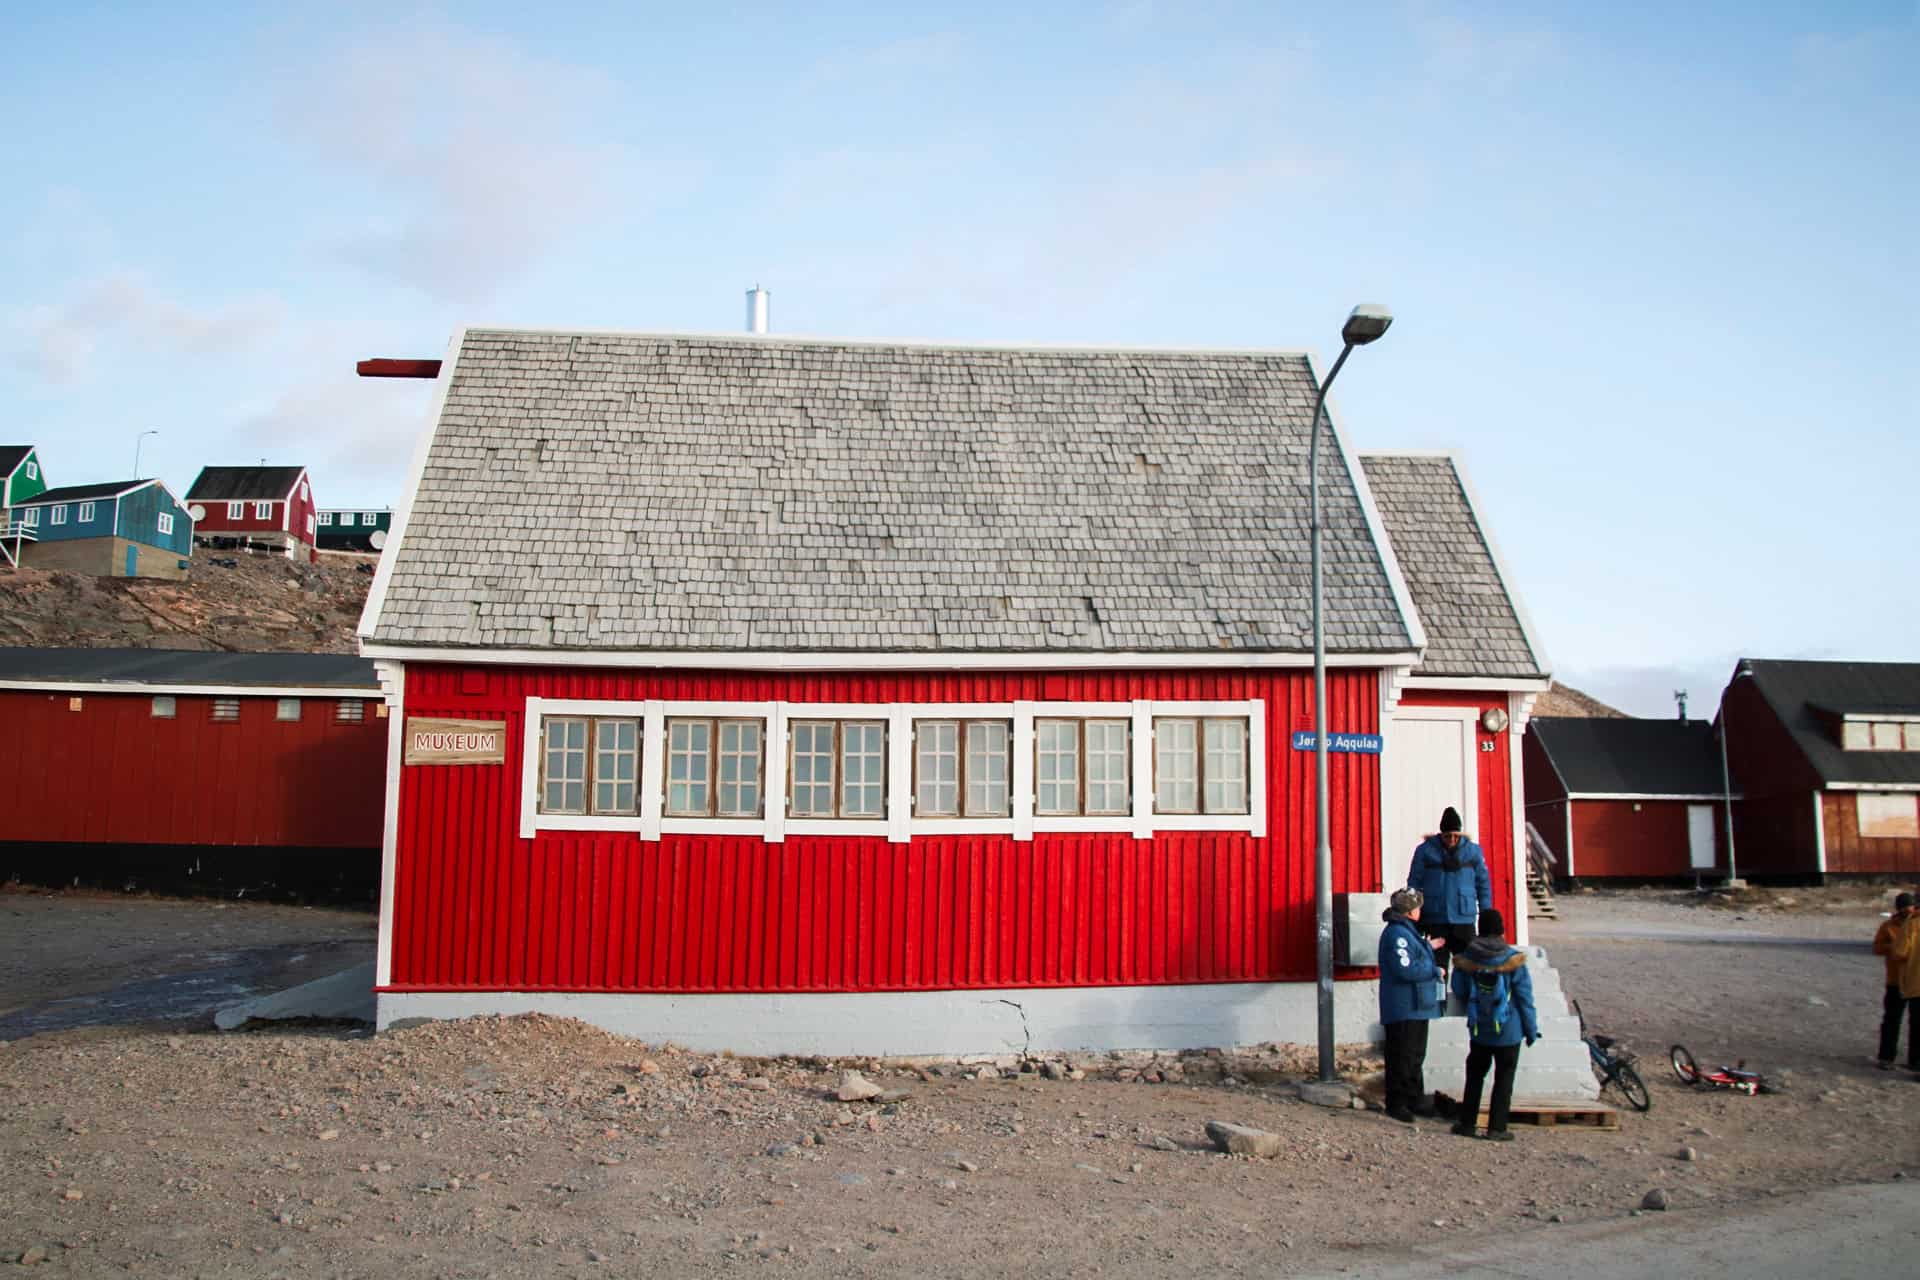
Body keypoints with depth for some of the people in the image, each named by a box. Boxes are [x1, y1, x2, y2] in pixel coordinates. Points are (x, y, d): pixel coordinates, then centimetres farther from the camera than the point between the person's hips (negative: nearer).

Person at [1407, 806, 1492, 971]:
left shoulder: (1473, 850, 3)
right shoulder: (1425, 851, -2)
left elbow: (1483, 884, 7)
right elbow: (1414, 884, 3)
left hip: (1464, 920, 1)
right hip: (1435, 920, -1)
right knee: (1438, 966, 6)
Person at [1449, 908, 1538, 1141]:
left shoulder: (1466, 958, -4)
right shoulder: (1513, 960, -12)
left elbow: (1459, 992, 5)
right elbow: (1525, 997, -8)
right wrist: (1531, 1029, 0)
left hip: (1478, 1030, 3)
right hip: (1508, 1031, -3)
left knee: (1475, 1076, 16)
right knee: (1504, 1079, 6)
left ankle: (1466, 1123, 19)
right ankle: (1497, 1127, 6)